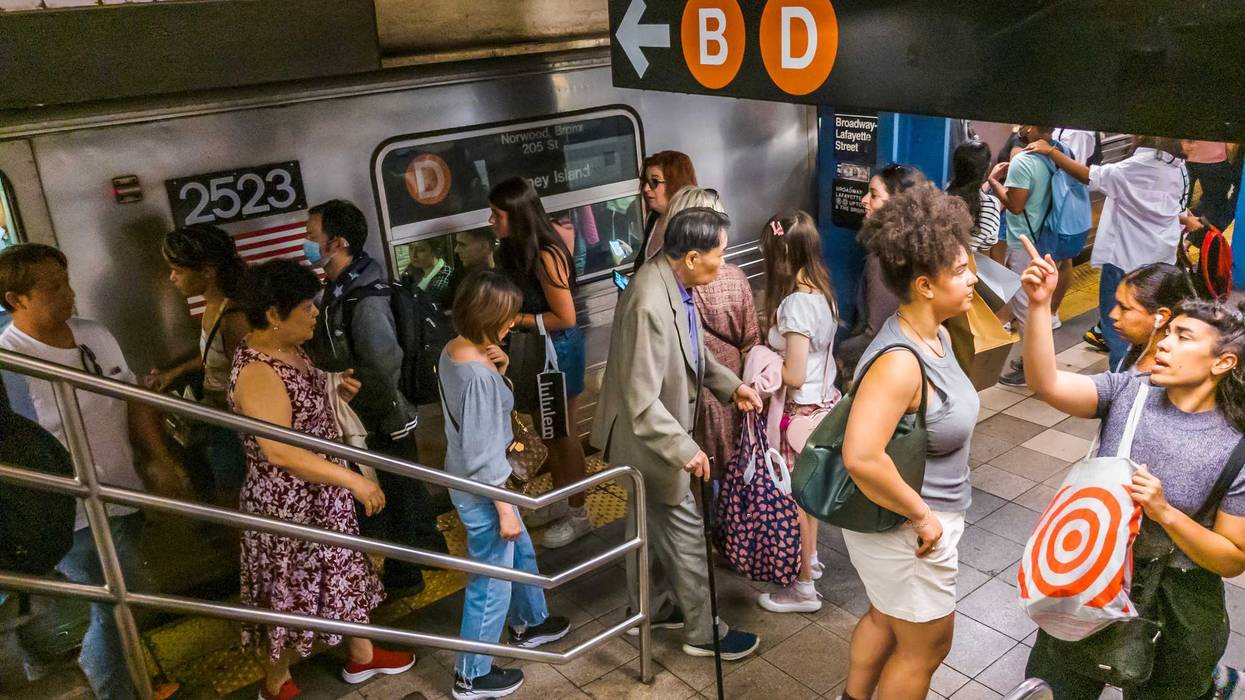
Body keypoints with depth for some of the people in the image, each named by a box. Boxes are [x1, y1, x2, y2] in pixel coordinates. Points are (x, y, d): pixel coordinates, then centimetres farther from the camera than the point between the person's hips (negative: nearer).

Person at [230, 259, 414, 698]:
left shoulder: (289, 350, 3)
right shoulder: (257, 372, -27)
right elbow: (280, 452, -32)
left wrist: (336, 395, -2)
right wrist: (354, 480, -29)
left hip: (320, 494, 9)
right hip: (287, 504, -9)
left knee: (343, 572, 22)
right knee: (292, 594, 9)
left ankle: (361, 655, 41)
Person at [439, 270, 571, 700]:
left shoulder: (453, 351, -2)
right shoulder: (478, 374, -30)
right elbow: (483, 453, -27)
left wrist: (500, 365, -5)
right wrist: (505, 510, -18)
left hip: (471, 481, 10)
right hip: (481, 490, -10)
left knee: (521, 553, 28)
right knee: (492, 582, 9)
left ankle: (529, 623, 51)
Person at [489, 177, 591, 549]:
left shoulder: (546, 256, -25)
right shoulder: (515, 249, 2)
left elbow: (565, 318, -23)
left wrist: (516, 320, -19)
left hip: (557, 350, -8)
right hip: (532, 349, 8)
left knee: (563, 434, 7)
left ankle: (578, 515, 24)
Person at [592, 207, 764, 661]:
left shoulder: (675, 283, -5)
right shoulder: (650, 304, -34)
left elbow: (691, 353, 12)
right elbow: (642, 401, -31)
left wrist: (730, 386, 2)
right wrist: (685, 449, -26)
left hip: (658, 430, 9)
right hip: (648, 436, -9)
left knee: (650, 522, 23)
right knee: (685, 531, 6)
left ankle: (652, 607, 42)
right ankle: (702, 632, 24)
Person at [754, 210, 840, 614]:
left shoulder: (795, 303, -26)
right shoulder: (821, 291, 1)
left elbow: (794, 375, -26)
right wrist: (773, 332, 2)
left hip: (802, 411, -9)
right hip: (824, 401, 9)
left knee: (795, 497, 6)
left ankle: (803, 589, 20)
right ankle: (809, 557, 44)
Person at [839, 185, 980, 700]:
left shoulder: (935, 336, -2)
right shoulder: (900, 362, -32)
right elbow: (861, 458, -40)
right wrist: (921, 516, -28)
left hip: (912, 518, 9)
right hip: (903, 528, -9)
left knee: (886, 616, 28)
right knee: (926, 645, 13)